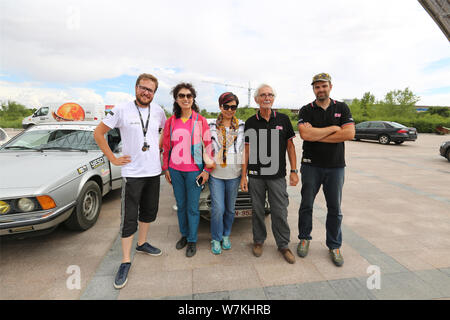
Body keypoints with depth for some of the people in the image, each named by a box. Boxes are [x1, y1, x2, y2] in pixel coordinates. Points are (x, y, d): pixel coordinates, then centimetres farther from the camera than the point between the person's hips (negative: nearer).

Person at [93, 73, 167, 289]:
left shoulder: (158, 111, 4)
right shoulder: (122, 110, -8)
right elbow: (98, 133, -2)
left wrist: (159, 148, 9)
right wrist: (113, 158, -6)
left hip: (153, 171, 5)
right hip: (132, 173, -4)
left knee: (149, 211, 17)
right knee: (129, 218, 0)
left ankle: (142, 243, 39)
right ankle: (126, 261, 13)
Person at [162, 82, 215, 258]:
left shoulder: (200, 121, -3)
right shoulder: (171, 121, 6)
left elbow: (208, 146, -2)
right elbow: (166, 146, 11)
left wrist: (207, 169, -5)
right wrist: (166, 168, 10)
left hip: (194, 170, -3)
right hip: (175, 170, 3)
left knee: (192, 207, 4)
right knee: (181, 205, 15)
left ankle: (192, 241, 21)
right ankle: (184, 235, 34)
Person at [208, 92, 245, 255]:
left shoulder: (242, 126, 5)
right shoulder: (212, 125, 4)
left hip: (234, 174, 1)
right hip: (216, 174, -1)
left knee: (230, 208, 12)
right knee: (218, 208, -4)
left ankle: (226, 235, 33)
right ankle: (216, 239, 18)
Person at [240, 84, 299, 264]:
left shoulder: (283, 119, 3)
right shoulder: (250, 122, 3)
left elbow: (290, 146, 6)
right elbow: (247, 150, 5)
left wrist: (294, 171, 0)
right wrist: (243, 175, 1)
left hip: (277, 176, 0)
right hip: (255, 176, 1)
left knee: (280, 212, 5)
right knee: (257, 210, 11)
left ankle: (283, 245, 24)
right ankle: (258, 240, 31)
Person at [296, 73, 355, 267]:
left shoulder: (342, 109, 5)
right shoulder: (306, 110, 1)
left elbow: (349, 134, -10)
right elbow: (305, 134, -17)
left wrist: (316, 135, -13)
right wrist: (332, 128, -10)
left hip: (335, 166, 1)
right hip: (311, 165, -1)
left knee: (335, 209, 9)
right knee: (306, 205, 9)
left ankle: (334, 246, 25)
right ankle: (304, 238, 29)